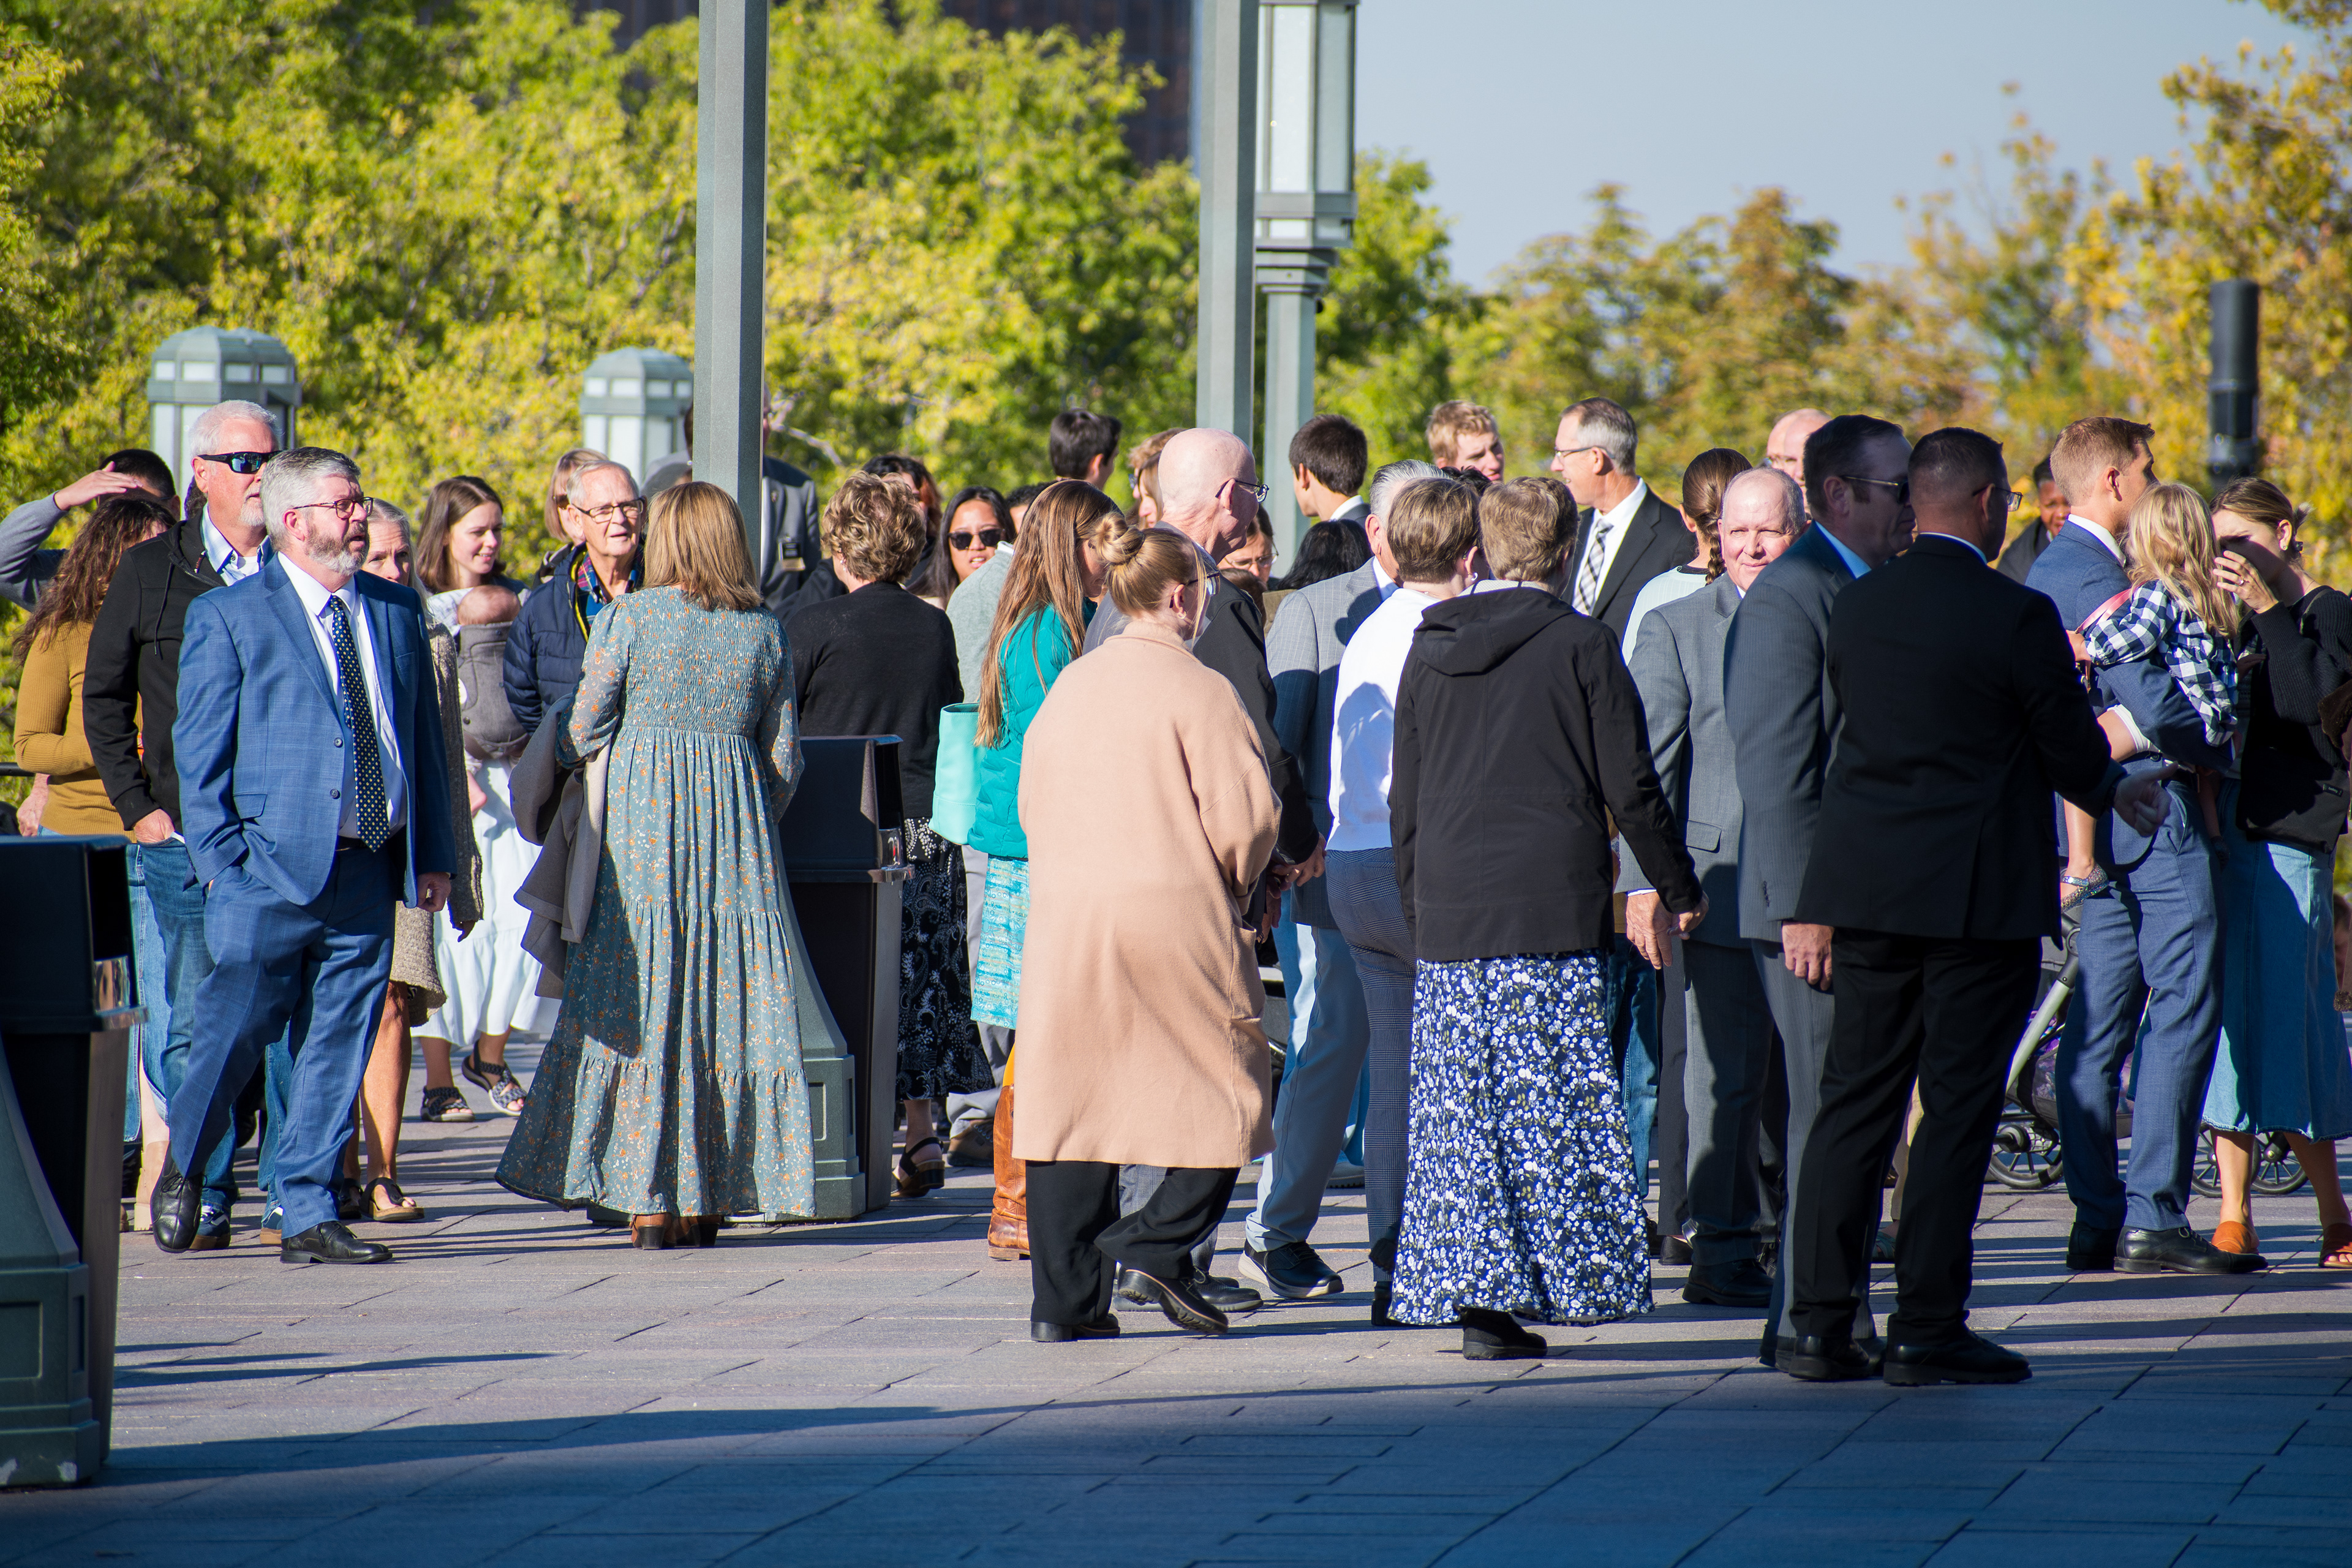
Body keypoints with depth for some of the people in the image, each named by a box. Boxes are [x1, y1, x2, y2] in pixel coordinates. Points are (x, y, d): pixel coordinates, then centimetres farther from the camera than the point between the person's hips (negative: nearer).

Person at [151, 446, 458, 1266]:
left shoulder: (396, 611, 15)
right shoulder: (227, 617, 0)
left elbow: (425, 737, 19)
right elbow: (199, 751, -1)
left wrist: (434, 853, 12)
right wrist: (224, 863, -9)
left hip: (369, 872, 4)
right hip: (273, 868, -4)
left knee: (337, 1050, 3)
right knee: (234, 1031, -3)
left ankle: (307, 1214, 8)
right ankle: (183, 1170, 21)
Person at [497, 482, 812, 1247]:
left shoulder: (627, 618, -4)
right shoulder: (765, 631, 6)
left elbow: (582, 734, -2)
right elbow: (784, 759, 9)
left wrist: (552, 721, 19)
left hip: (644, 818, -3)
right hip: (738, 827, 3)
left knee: (642, 1004, -1)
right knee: (729, 1007, 6)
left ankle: (650, 1198, -5)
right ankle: (710, 1198, 6)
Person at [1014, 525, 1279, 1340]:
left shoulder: (1069, 687, 10)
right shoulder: (1197, 691, -9)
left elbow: (1033, 803, 16)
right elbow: (1243, 817, -12)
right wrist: (1234, 884, 7)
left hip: (1066, 920, 6)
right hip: (1177, 920, -6)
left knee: (1073, 1098, 7)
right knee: (1225, 1090, 6)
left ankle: (1064, 1296, 7)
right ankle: (1156, 1244, -8)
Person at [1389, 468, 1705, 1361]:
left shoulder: (1429, 652, 9)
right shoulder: (1582, 648, -4)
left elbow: (1405, 801, 13)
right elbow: (1630, 789, -3)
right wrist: (1680, 888, 10)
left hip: (1450, 917, 4)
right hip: (1553, 914, -4)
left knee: (1462, 1114, 5)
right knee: (1552, 1106, 1)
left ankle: (1476, 1300, 0)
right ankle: (1558, 1280, -3)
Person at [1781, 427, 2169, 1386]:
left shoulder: (1857, 605, 3)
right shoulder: (2016, 617, -13)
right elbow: (2074, 754, -7)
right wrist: (2116, 792, 17)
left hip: (1865, 884, 5)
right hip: (1980, 894, -5)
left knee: (1854, 1100, 10)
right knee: (1957, 1109, 0)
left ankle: (1819, 1323, 8)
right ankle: (1925, 1330, 0)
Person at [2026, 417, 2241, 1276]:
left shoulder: (2044, 574, 16)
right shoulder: (2095, 578, -15)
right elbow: (2155, 705, -21)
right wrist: (2222, 749, -6)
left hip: (2091, 820, 10)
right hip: (2153, 817, -10)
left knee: (2099, 1020, 9)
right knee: (2181, 1012, -7)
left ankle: (2099, 1221, 10)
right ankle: (2153, 1220, -11)